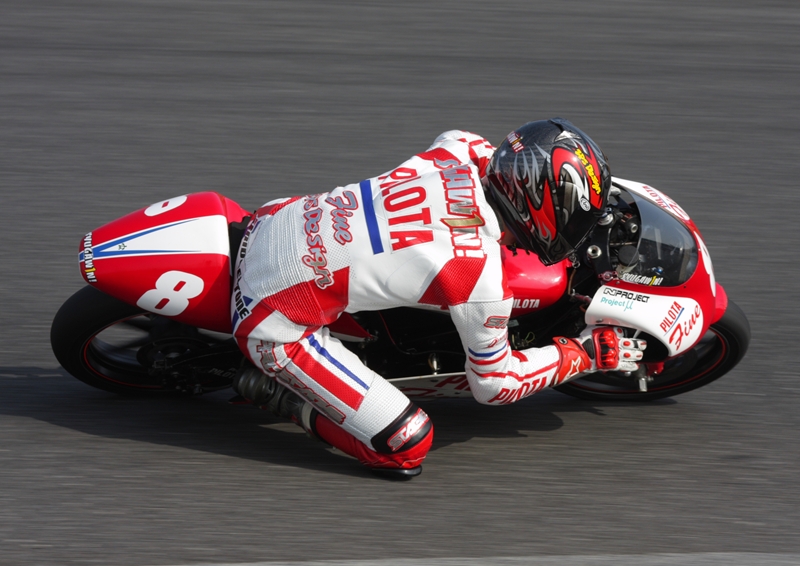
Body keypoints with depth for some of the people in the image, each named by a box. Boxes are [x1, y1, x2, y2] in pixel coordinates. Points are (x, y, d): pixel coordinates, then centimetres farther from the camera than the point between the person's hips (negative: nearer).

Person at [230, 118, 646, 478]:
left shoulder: (464, 151, -5)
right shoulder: (481, 282, -22)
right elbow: (492, 384, -3)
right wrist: (586, 353, 5)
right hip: (272, 322, -8)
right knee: (405, 449, -6)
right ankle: (273, 389, 4)